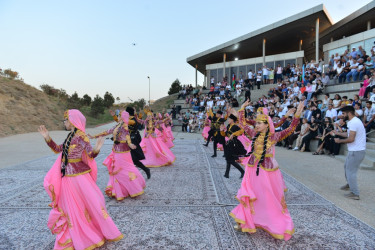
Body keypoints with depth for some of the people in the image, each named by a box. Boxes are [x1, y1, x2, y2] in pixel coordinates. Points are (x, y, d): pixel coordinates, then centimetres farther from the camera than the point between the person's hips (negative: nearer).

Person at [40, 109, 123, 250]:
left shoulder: (81, 137, -15)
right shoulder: (70, 137, 8)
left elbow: (90, 155, -20)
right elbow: (58, 149, 19)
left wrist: (96, 149, -41)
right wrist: (47, 138, 10)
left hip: (79, 178, -7)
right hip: (68, 178, 8)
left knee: (91, 203, 3)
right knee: (71, 208, 16)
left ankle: (106, 231, 23)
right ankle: (78, 238, 34)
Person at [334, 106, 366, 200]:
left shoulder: (353, 122, -21)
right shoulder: (354, 121, 13)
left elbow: (351, 139, -24)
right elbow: (348, 133, 20)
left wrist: (339, 141, -11)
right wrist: (338, 133, 23)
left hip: (356, 151, -11)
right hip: (355, 150, 11)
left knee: (350, 171, -4)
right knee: (347, 167, 25)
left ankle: (355, 194, 2)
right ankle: (349, 184, 43)